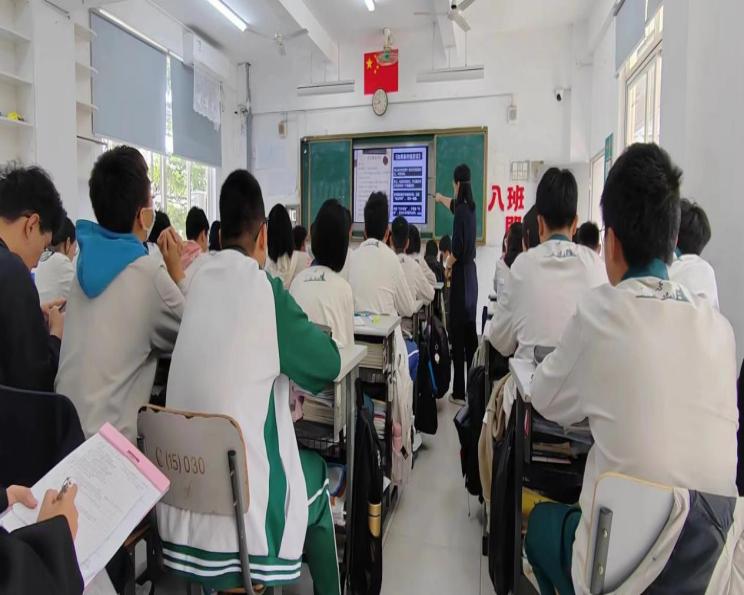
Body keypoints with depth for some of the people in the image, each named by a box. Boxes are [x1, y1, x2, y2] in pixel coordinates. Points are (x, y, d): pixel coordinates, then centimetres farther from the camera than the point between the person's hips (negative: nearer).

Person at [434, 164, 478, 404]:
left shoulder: (461, 211, -16)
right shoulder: (469, 206, 11)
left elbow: (458, 247, -22)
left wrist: (448, 263, -4)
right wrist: (440, 198, 53)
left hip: (461, 274, -9)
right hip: (471, 271, 9)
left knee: (458, 331, -5)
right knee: (469, 329, 12)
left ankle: (460, 392, -1)